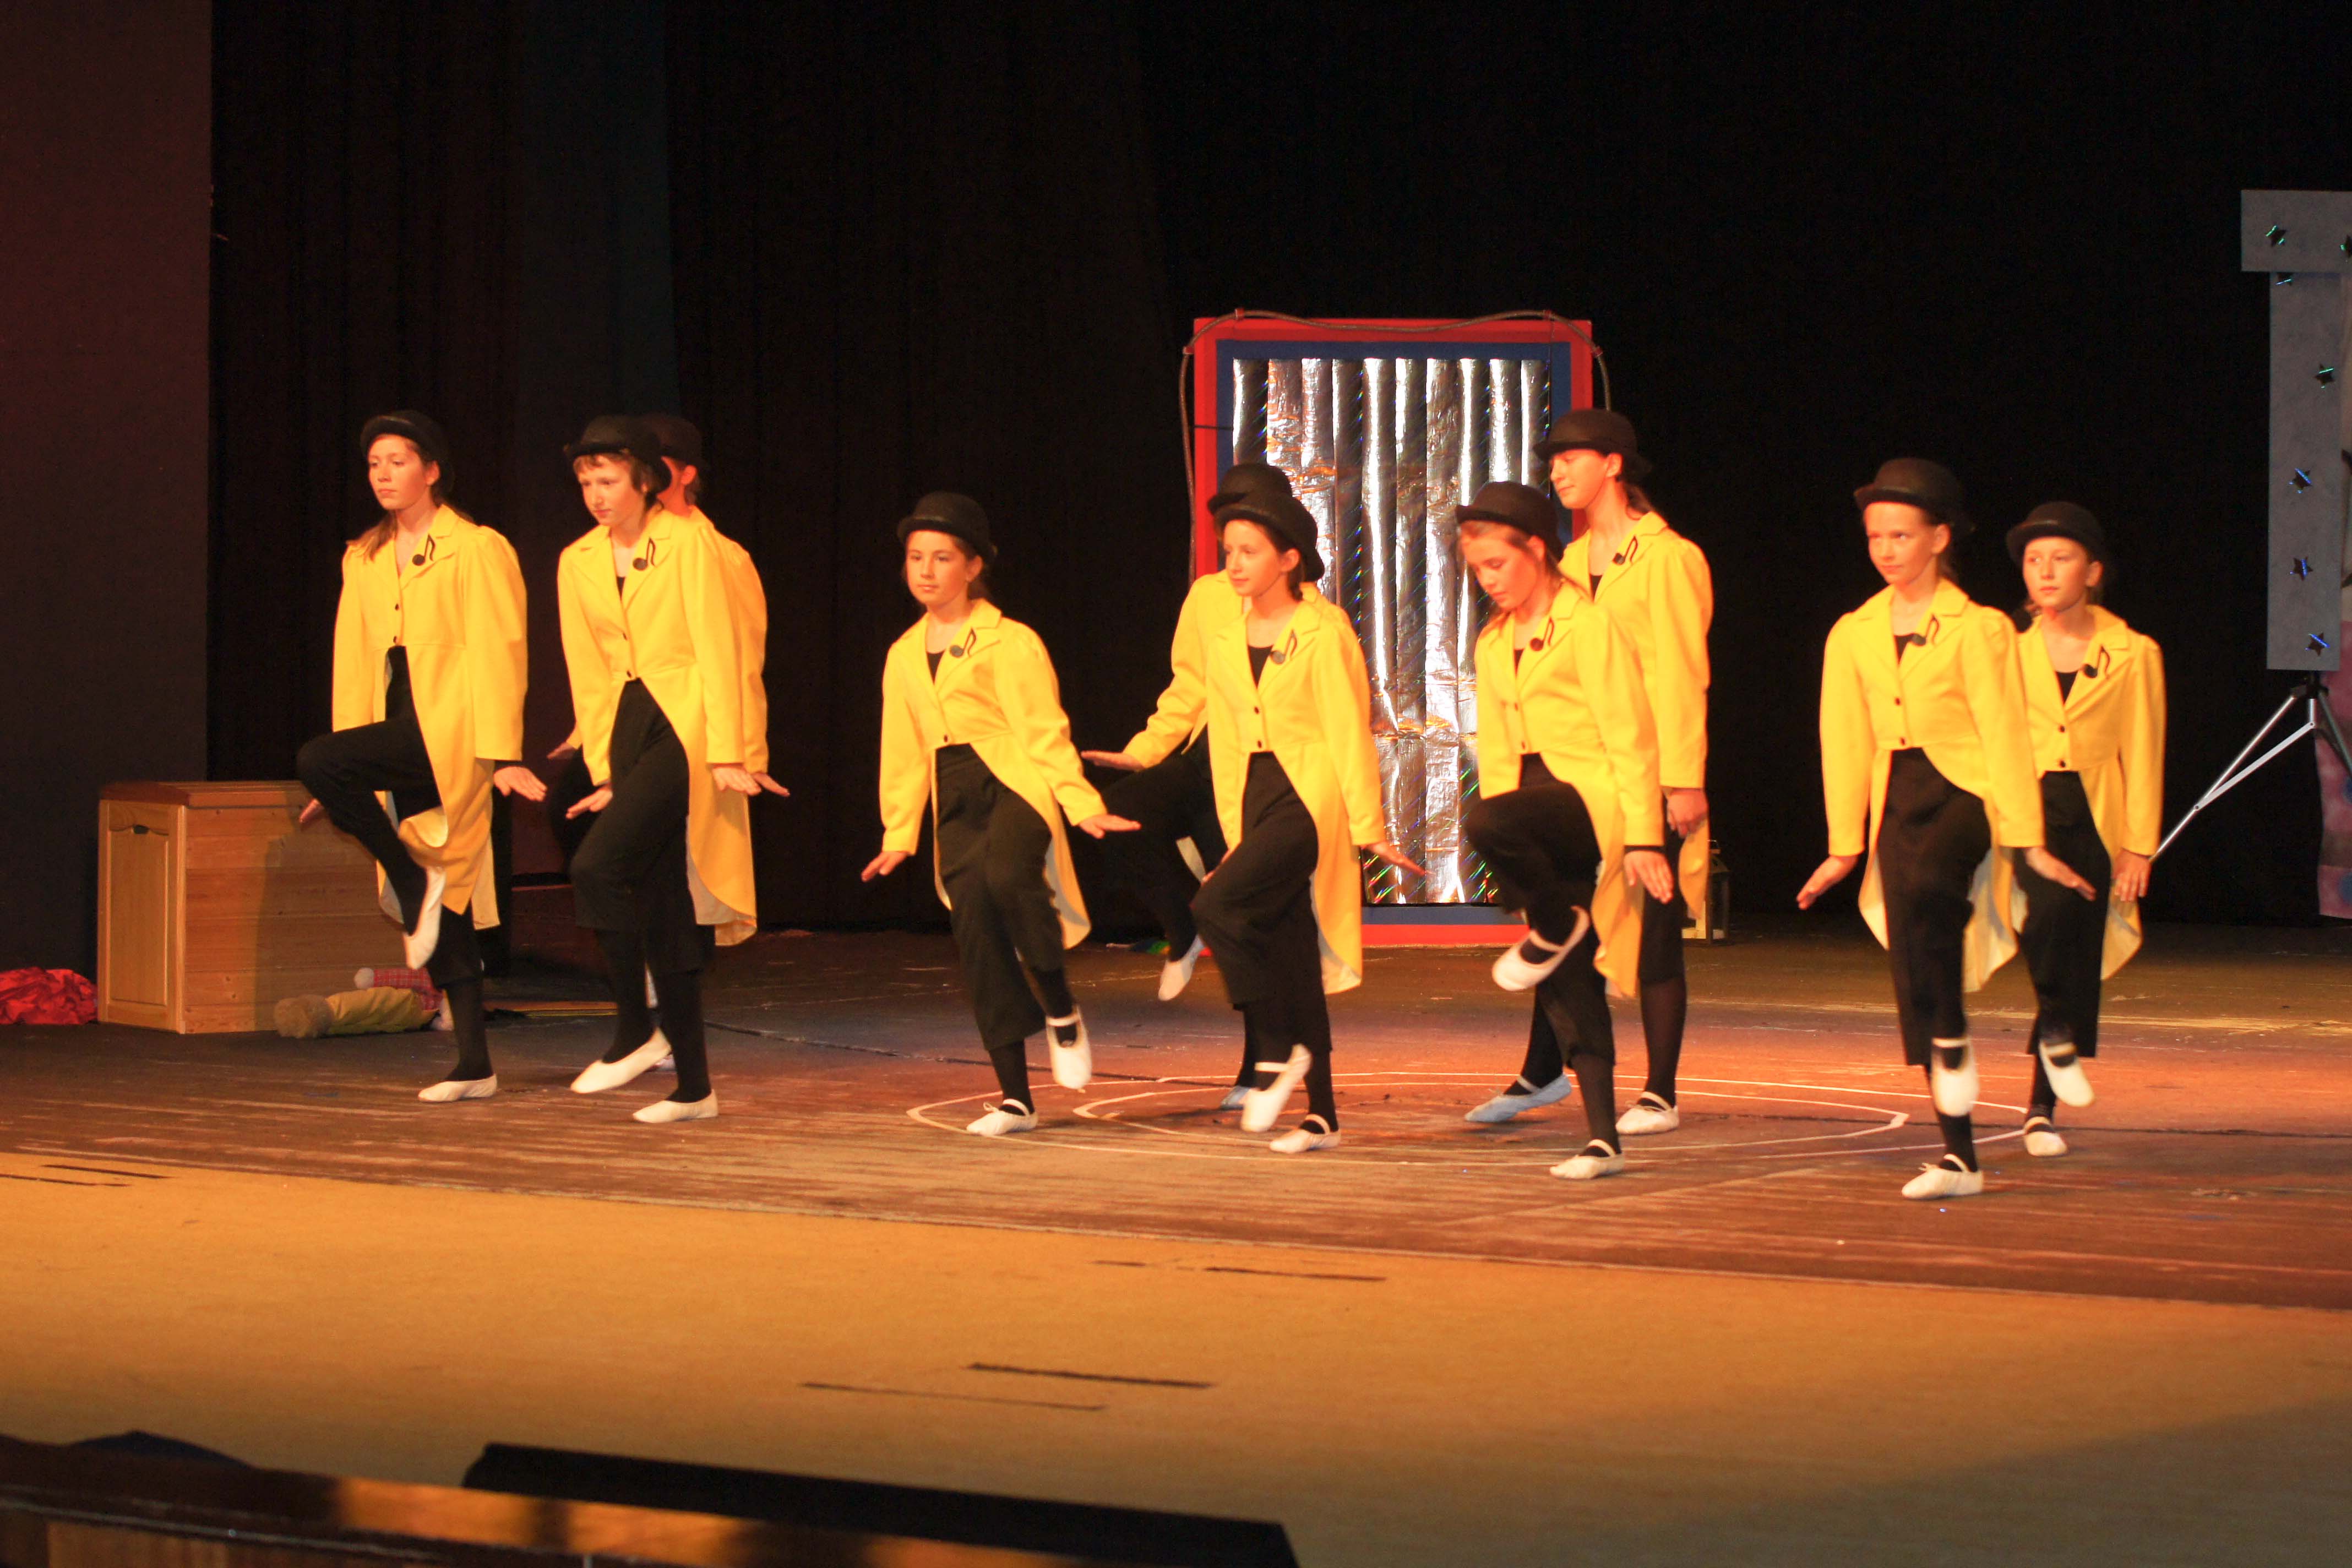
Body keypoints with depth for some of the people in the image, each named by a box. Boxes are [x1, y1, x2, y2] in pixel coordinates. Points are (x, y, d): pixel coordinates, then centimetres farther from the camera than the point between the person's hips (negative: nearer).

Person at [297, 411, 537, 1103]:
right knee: (443, 915, 3)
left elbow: (499, 654, -8)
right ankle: (474, 1065, 5)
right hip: (402, 735, 7)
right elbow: (355, 664, 16)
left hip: (450, 729, -7)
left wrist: (500, 753, -16)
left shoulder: (478, 550, -2)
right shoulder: (364, 560, 17)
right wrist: (351, 776, 14)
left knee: (316, 761, -28)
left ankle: (414, 882, -13)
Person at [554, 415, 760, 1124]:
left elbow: (717, 648, -9)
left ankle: (635, 1031, -11)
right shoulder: (577, 563, 10)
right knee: (660, 905, 3)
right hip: (628, 731, 6)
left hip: (687, 722, -6)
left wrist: (726, 754, -14)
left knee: (596, 866, -23)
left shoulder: (688, 543, -4)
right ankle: (694, 1086, 7)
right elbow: (588, 675, 11)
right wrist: (602, 770, 7)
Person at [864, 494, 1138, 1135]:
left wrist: (1083, 804, -13)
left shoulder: (1010, 643, 0)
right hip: (954, 804, 6)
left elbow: (1045, 731, -5)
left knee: (1006, 878, -35)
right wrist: (898, 835, 20)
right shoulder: (904, 657, 16)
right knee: (976, 938, -2)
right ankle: (1014, 1099, 2)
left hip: (1014, 786, -6)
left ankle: (1063, 1012, -14)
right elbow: (904, 753, 22)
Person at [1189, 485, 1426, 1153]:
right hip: (1258, 796, 7)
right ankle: (1321, 1114, 7)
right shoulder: (1226, 641, 12)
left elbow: (1349, 733, -9)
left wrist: (1370, 828, -11)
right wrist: (1235, 832, 13)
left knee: (1217, 905, -24)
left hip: (1313, 797, -7)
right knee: (1289, 955, 4)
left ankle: (1277, 1053, -12)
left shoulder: (1323, 633, -7)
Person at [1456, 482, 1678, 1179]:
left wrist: (1643, 838, -17)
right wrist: (1512, 864, 13)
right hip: (1536, 803, 7)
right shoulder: (1493, 643, 16)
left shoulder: (1589, 627, -7)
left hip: (1593, 802, -7)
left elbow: (1630, 737, -11)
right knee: (1568, 982, 1)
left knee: (1485, 824, -35)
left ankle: (1559, 927, -10)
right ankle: (1603, 1139, 2)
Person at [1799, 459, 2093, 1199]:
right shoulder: (1854, 635, 11)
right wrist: (1843, 850, 12)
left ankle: (1954, 1041, -17)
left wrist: (2029, 841, -9)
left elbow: (2005, 735, -6)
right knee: (1916, 985, 1)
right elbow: (1845, 743, 12)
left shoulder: (1978, 629, -3)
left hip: (1965, 793, -5)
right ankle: (1958, 1158, 5)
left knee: (1921, 889, -38)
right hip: (1899, 800, 5)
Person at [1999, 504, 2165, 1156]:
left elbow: (2143, 756, 5)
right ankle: (2055, 1031, -8)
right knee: (2049, 907, -32)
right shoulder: (2008, 645, 7)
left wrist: (2139, 846, -1)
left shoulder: (2132, 655, 5)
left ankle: (2042, 1110, 13)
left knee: (2078, 966, 1)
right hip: (2022, 808, -1)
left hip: (2093, 818, 1)